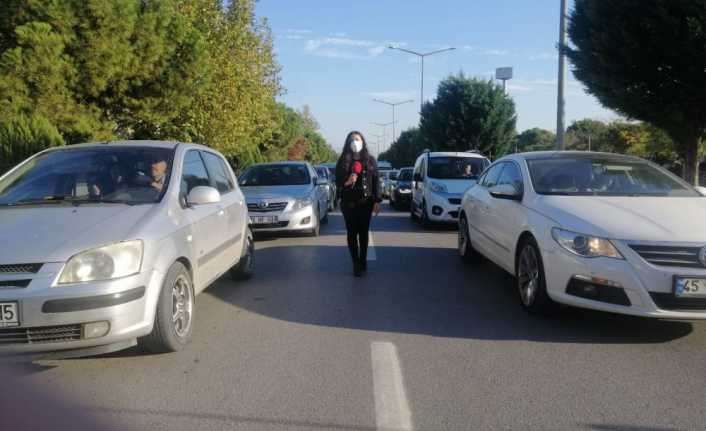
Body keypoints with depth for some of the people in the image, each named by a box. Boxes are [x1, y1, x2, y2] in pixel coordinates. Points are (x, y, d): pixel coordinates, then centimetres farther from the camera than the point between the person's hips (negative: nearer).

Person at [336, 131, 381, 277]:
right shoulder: (342, 161, 3)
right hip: (348, 203, 0)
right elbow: (338, 183, 3)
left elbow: (376, 181, 4)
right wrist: (347, 181, -19)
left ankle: (363, 261, 16)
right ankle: (356, 263, 5)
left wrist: (377, 201, -3)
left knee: (364, 232, 4)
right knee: (352, 233, -1)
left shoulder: (370, 160, 5)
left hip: (365, 202, 0)